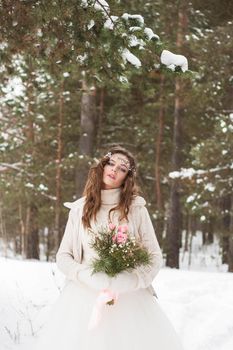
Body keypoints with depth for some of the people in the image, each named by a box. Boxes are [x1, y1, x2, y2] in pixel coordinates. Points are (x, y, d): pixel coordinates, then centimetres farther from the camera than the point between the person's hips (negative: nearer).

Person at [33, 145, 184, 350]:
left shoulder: (136, 208, 3)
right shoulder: (79, 209, 8)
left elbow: (155, 258, 2)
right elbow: (63, 256, 8)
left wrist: (124, 283, -12)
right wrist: (93, 279, -9)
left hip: (130, 297, -1)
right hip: (86, 295, 1)